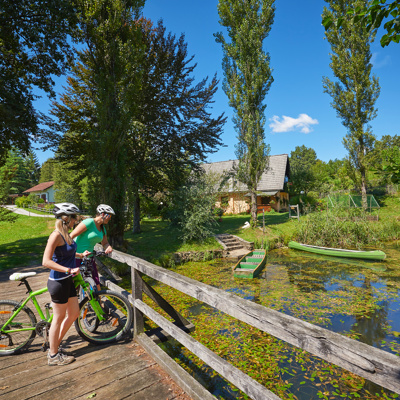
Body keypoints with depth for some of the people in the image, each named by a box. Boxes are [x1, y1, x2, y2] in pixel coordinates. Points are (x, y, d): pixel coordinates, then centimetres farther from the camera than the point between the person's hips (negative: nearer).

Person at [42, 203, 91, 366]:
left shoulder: (65, 234, 7)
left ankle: (55, 345, 36)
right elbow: (46, 261, -26)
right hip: (58, 282, -9)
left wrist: (81, 255, 28)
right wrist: (69, 270, -30)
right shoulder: (56, 235, -21)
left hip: (67, 281, 9)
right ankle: (53, 355, 27)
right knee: (59, 318, 7)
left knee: (74, 313, 17)